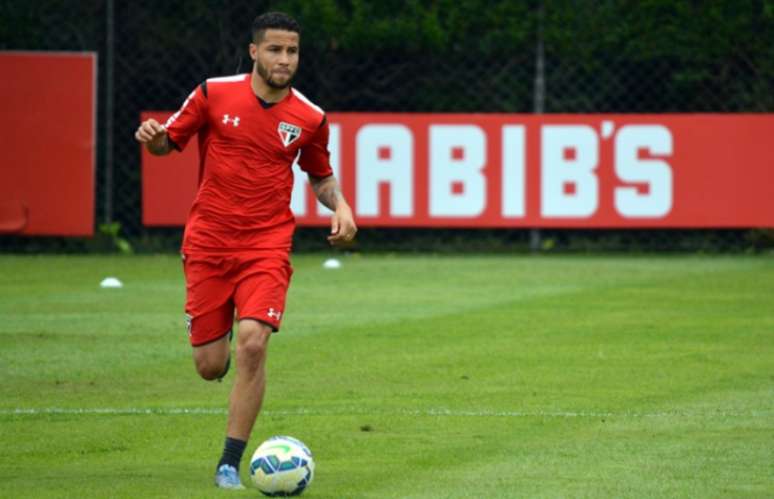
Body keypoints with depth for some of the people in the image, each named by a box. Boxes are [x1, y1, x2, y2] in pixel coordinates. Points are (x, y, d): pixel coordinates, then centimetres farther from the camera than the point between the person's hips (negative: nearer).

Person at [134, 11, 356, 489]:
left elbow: (321, 176, 17)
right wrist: (153, 137, -16)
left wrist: (339, 204, -4)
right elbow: (169, 142, 8)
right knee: (210, 366, 0)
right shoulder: (213, 94, -2)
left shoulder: (310, 118, 1)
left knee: (252, 344, -21)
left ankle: (231, 463, -10)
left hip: (267, 245, 0)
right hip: (208, 241, 0)